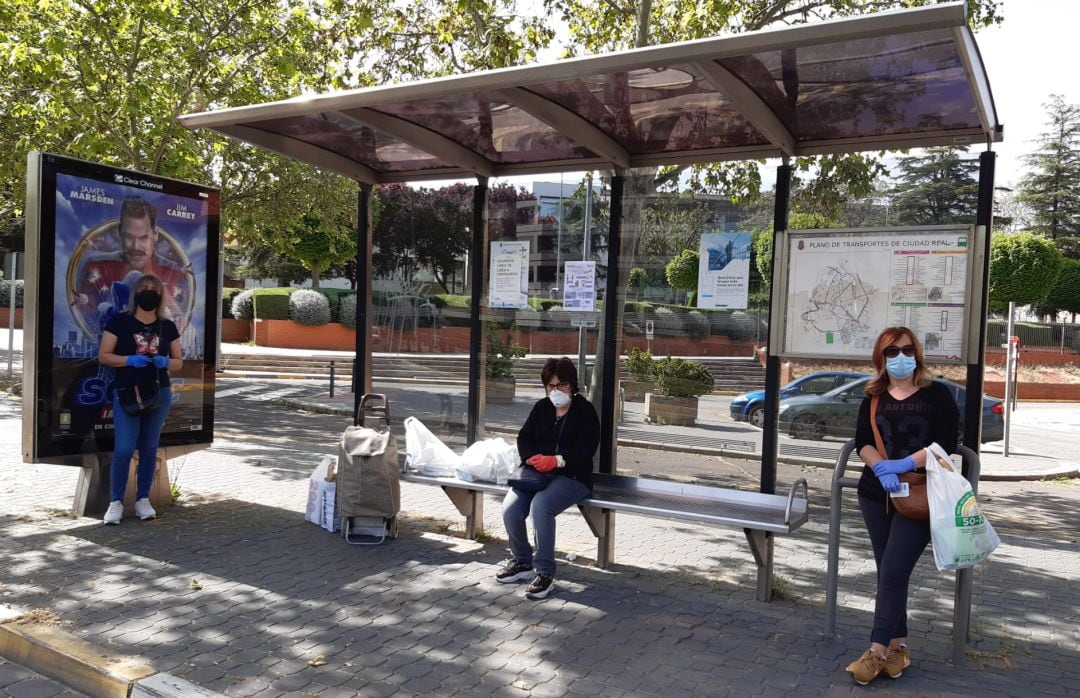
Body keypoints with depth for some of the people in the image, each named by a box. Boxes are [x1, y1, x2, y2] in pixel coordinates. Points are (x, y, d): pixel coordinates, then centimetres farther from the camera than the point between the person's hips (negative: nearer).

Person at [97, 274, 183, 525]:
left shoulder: (168, 327, 7)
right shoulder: (120, 322, -1)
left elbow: (178, 362, 11)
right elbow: (103, 356, -2)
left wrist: (165, 362, -11)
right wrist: (130, 360, -18)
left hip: (159, 393, 3)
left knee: (149, 447, 9)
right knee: (123, 448, -8)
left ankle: (143, 500, 18)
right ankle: (116, 502, 6)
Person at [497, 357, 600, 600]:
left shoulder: (585, 410, 0)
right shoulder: (542, 407, 16)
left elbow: (587, 448, -11)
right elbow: (524, 438, 10)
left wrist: (557, 460, -25)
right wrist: (532, 458, -13)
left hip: (572, 477, -5)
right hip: (537, 472, 5)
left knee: (540, 505, -34)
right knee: (510, 510, -21)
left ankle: (545, 572, -21)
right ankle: (522, 562, 5)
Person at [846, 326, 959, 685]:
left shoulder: (937, 394, -2)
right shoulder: (874, 397, 9)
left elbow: (946, 443, -10)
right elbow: (862, 441, -1)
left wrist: (905, 464, -21)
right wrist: (881, 467, -20)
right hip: (876, 494, 4)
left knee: (894, 571, -11)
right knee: (887, 573, 9)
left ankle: (878, 650, -4)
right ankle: (898, 645, 21)